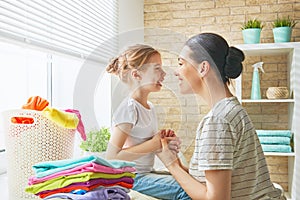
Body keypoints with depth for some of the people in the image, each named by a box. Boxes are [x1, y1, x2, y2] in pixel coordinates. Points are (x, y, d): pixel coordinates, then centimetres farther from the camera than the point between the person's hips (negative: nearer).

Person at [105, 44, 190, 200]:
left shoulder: (149, 107, 9)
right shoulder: (129, 108, -18)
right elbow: (112, 156, -23)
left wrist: (166, 141, -3)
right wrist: (154, 144, -22)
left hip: (145, 172, 9)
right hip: (130, 178, -9)